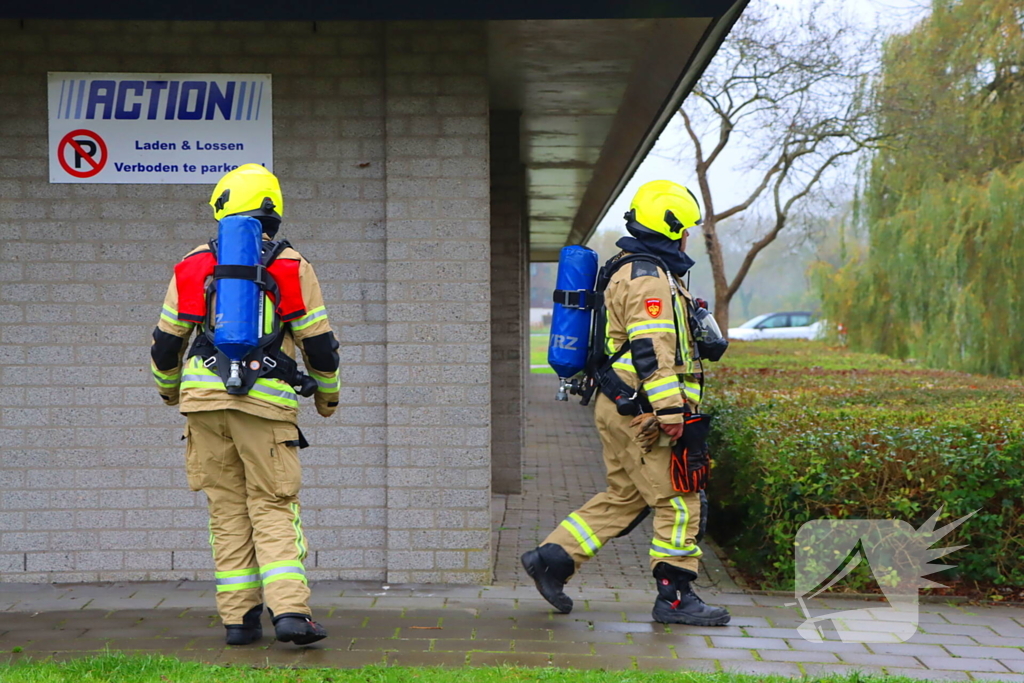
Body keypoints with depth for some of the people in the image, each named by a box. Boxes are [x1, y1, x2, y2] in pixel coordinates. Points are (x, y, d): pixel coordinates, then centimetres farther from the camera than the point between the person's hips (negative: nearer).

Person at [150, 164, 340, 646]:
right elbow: (319, 343, 4)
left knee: (227, 509, 10)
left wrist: (169, 388, 33)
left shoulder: (194, 266, 9)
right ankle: (289, 611, -12)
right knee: (272, 507, 3)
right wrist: (328, 395, 22)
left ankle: (239, 617, 8)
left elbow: (166, 341, 14)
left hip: (204, 395, 2)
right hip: (268, 402, -2)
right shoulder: (291, 268, 3)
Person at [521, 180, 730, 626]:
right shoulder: (649, 279, -15)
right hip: (641, 410, -10)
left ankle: (552, 558, 15)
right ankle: (675, 596, 1)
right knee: (678, 503, -4)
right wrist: (670, 411, -25)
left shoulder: (626, 270, 19)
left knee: (624, 497, 16)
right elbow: (651, 351, -23)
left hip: (617, 406, 10)